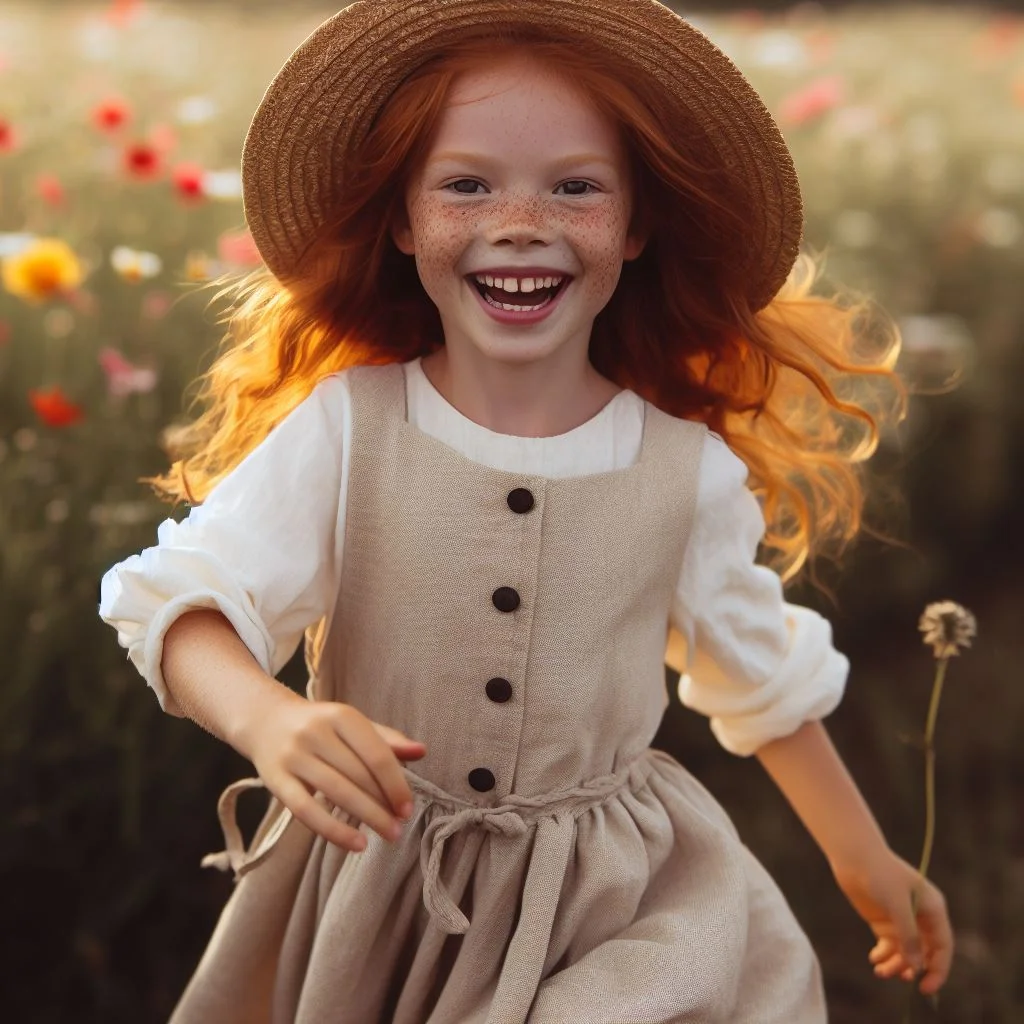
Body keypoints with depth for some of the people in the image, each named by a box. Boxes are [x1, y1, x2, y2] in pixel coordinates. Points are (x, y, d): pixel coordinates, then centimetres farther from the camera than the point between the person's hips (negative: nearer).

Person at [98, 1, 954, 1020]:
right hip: (371, 891, -1)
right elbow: (183, 605, -16)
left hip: (620, 907, 1)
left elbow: (763, 676, 7)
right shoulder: (343, 428, -13)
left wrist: (865, 858, 16)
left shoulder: (692, 469, -8)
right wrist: (266, 721, -38)